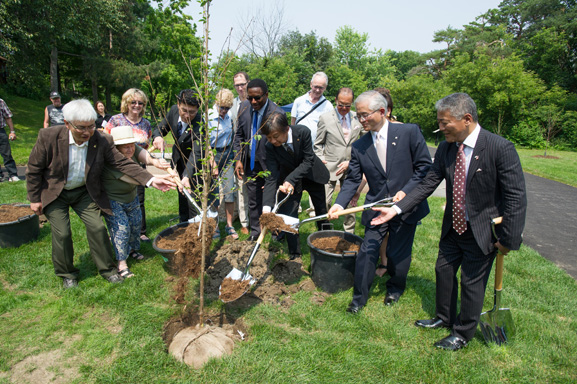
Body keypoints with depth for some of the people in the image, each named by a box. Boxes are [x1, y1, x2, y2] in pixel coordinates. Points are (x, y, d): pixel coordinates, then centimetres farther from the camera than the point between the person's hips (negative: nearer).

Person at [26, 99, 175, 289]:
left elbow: (123, 163, -17)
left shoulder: (102, 141, -19)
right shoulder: (48, 137, -22)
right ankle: (67, 274, 20)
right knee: (62, 233, -3)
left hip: (84, 192, 2)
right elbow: (34, 169, -9)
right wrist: (34, 199, -5)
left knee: (97, 228, -3)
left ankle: (107, 268, 15)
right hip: (54, 193, -1)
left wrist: (151, 180, -30)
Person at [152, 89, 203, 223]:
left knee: (193, 200, -10)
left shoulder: (199, 124, -35)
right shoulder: (174, 110, -15)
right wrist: (157, 137, -28)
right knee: (182, 197, 21)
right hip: (178, 161, 6)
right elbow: (160, 128, -3)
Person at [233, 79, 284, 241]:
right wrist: (238, 159, -1)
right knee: (253, 201, 17)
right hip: (250, 163, 5)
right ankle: (255, 231, 34)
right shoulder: (244, 107, -5)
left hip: (269, 164, -5)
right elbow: (239, 134, 7)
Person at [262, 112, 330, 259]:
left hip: (311, 174, 0)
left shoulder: (303, 132, -31)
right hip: (288, 180, 0)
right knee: (288, 215, -10)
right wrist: (267, 207, -40)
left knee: (322, 212, 15)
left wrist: (290, 180, -38)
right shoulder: (270, 147, -26)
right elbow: (271, 178, -29)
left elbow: (308, 161, -27)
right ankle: (295, 254, 8)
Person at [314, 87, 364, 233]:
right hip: (330, 167, -2)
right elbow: (318, 144, 5)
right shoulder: (325, 118, -1)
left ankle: (349, 233, 28)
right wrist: (320, 160, -10)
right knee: (324, 202, -4)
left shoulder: (358, 118, 3)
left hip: (350, 167, 2)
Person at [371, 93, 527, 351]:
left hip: (482, 232, -5)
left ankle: (463, 334, 33)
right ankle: (444, 318, 44)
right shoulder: (446, 148, -5)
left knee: (471, 282, 9)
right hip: (453, 227, 6)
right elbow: (428, 184, -2)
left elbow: (516, 198, -19)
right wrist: (396, 209, -9)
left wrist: (508, 239, -17)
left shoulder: (500, 148, -22)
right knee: (444, 271, 18)